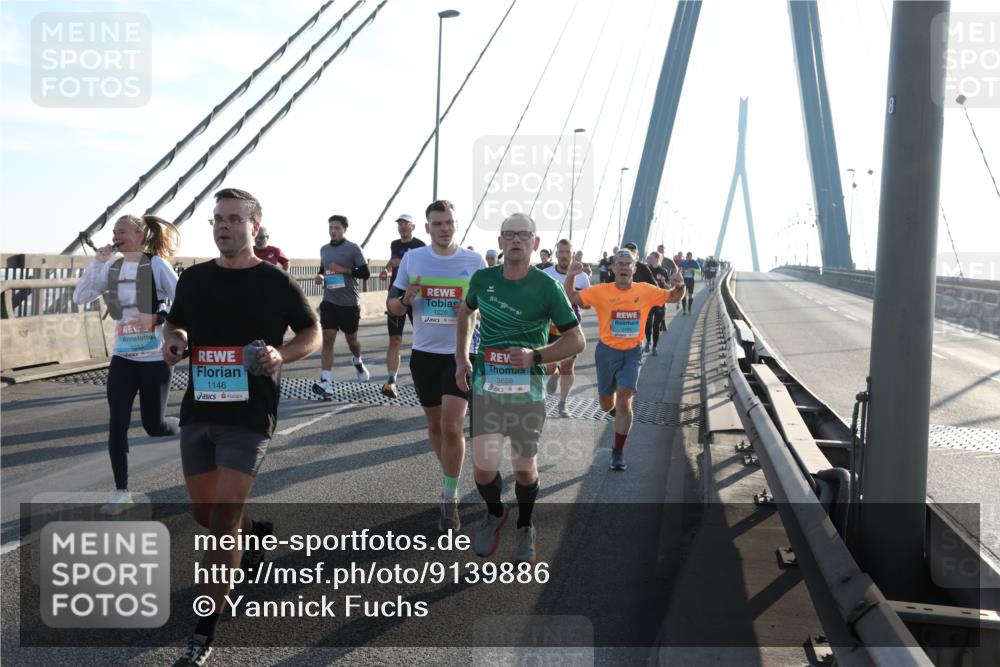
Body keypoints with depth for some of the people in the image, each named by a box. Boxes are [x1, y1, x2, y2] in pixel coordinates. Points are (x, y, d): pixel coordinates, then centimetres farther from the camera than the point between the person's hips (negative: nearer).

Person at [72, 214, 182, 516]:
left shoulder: (156, 264, -9)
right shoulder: (111, 268, 4)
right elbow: (79, 297, -3)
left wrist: (157, 318, -23)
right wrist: (97, 261, -9)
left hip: (155, 358, -4)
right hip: (122, 357, 4)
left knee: (153, 425, 5)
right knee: (117, 424, -3)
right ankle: (121, 493, 8)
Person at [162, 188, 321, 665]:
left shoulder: (276, 282, -5)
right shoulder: (193, 279, 7)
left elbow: (312, 333, 5)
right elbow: (174, 323, 22)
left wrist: (282, 355, -14)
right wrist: (172, 340, -2)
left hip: (248, 415, -5)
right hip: (197, 411, 5)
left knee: (223, 518, -8)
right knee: (204, 512, 15)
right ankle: (255, 535, 49)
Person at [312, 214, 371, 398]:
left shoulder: (353, 249, -6)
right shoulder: (324, 249, 10)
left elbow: (365, 274, -8)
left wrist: (344, 269, -18)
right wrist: (320, 276, 2)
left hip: (349, 303, -3)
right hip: (329, 302, 3)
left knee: (351, 339, 13)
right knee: (327, 340, -8)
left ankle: (358, 362, 47)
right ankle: (325, 383, -12)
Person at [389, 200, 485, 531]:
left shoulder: (475, 260, -3)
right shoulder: (412, 258, 2)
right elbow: (392, 306, 7)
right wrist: (406, 300, -15)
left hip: (460, 354, -3)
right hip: (424, 353, 3)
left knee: (451, 427, -11)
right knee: (435, 426, 15)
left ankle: (450, 500, 3)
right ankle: (450, 480, 37)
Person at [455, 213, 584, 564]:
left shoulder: (547, 288, -9)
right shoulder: (483, 279, 0)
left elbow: (577, 340, -4)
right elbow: (465, 312, 21)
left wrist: (535, 356, -18)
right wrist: (461, 358, 14)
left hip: (528, 390, -1)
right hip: (486, 385, 2)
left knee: (524, 467, 7)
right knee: (483, 466, -7)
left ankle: (525, 527, 37)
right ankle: (494, 514, 27)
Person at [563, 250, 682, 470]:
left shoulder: (645, 291, -5)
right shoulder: (602, 291, -9)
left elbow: (673, 297, 7)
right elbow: (572, 298, -8)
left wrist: (678, 286, -15)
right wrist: (570, 277, -25)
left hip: (632, 353, 0)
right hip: (607, 351, 1)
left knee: (624, 402, -11)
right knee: (607, 406, 14)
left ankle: (618, 452, 3)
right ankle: (616, 404, 54)